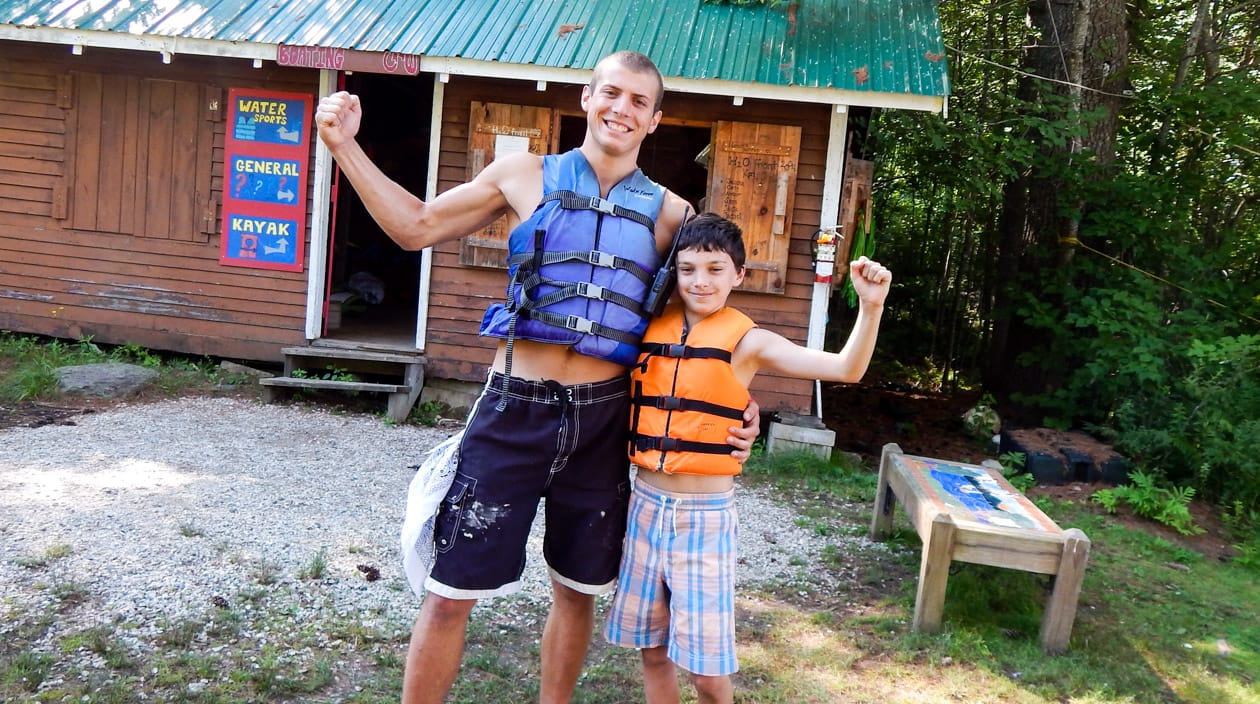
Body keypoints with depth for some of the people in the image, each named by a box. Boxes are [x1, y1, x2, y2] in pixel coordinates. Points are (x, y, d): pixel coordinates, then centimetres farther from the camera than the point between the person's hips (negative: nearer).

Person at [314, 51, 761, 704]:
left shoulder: (669, 214, 6)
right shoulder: (526, 175, 3)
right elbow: (417, 227, 8)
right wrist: (346, 146, 2)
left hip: (602, 419, 2)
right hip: (516, 408, -2)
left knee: (576, 590, 17)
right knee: (451, 592, 1)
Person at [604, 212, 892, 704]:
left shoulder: (746, 341, -7)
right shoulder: (652, 328, 3)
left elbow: (846, 368, -16)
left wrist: (870, 307, -28)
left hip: (705, 517, -3)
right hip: (646, 506, 4)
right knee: (651, 648, 16)